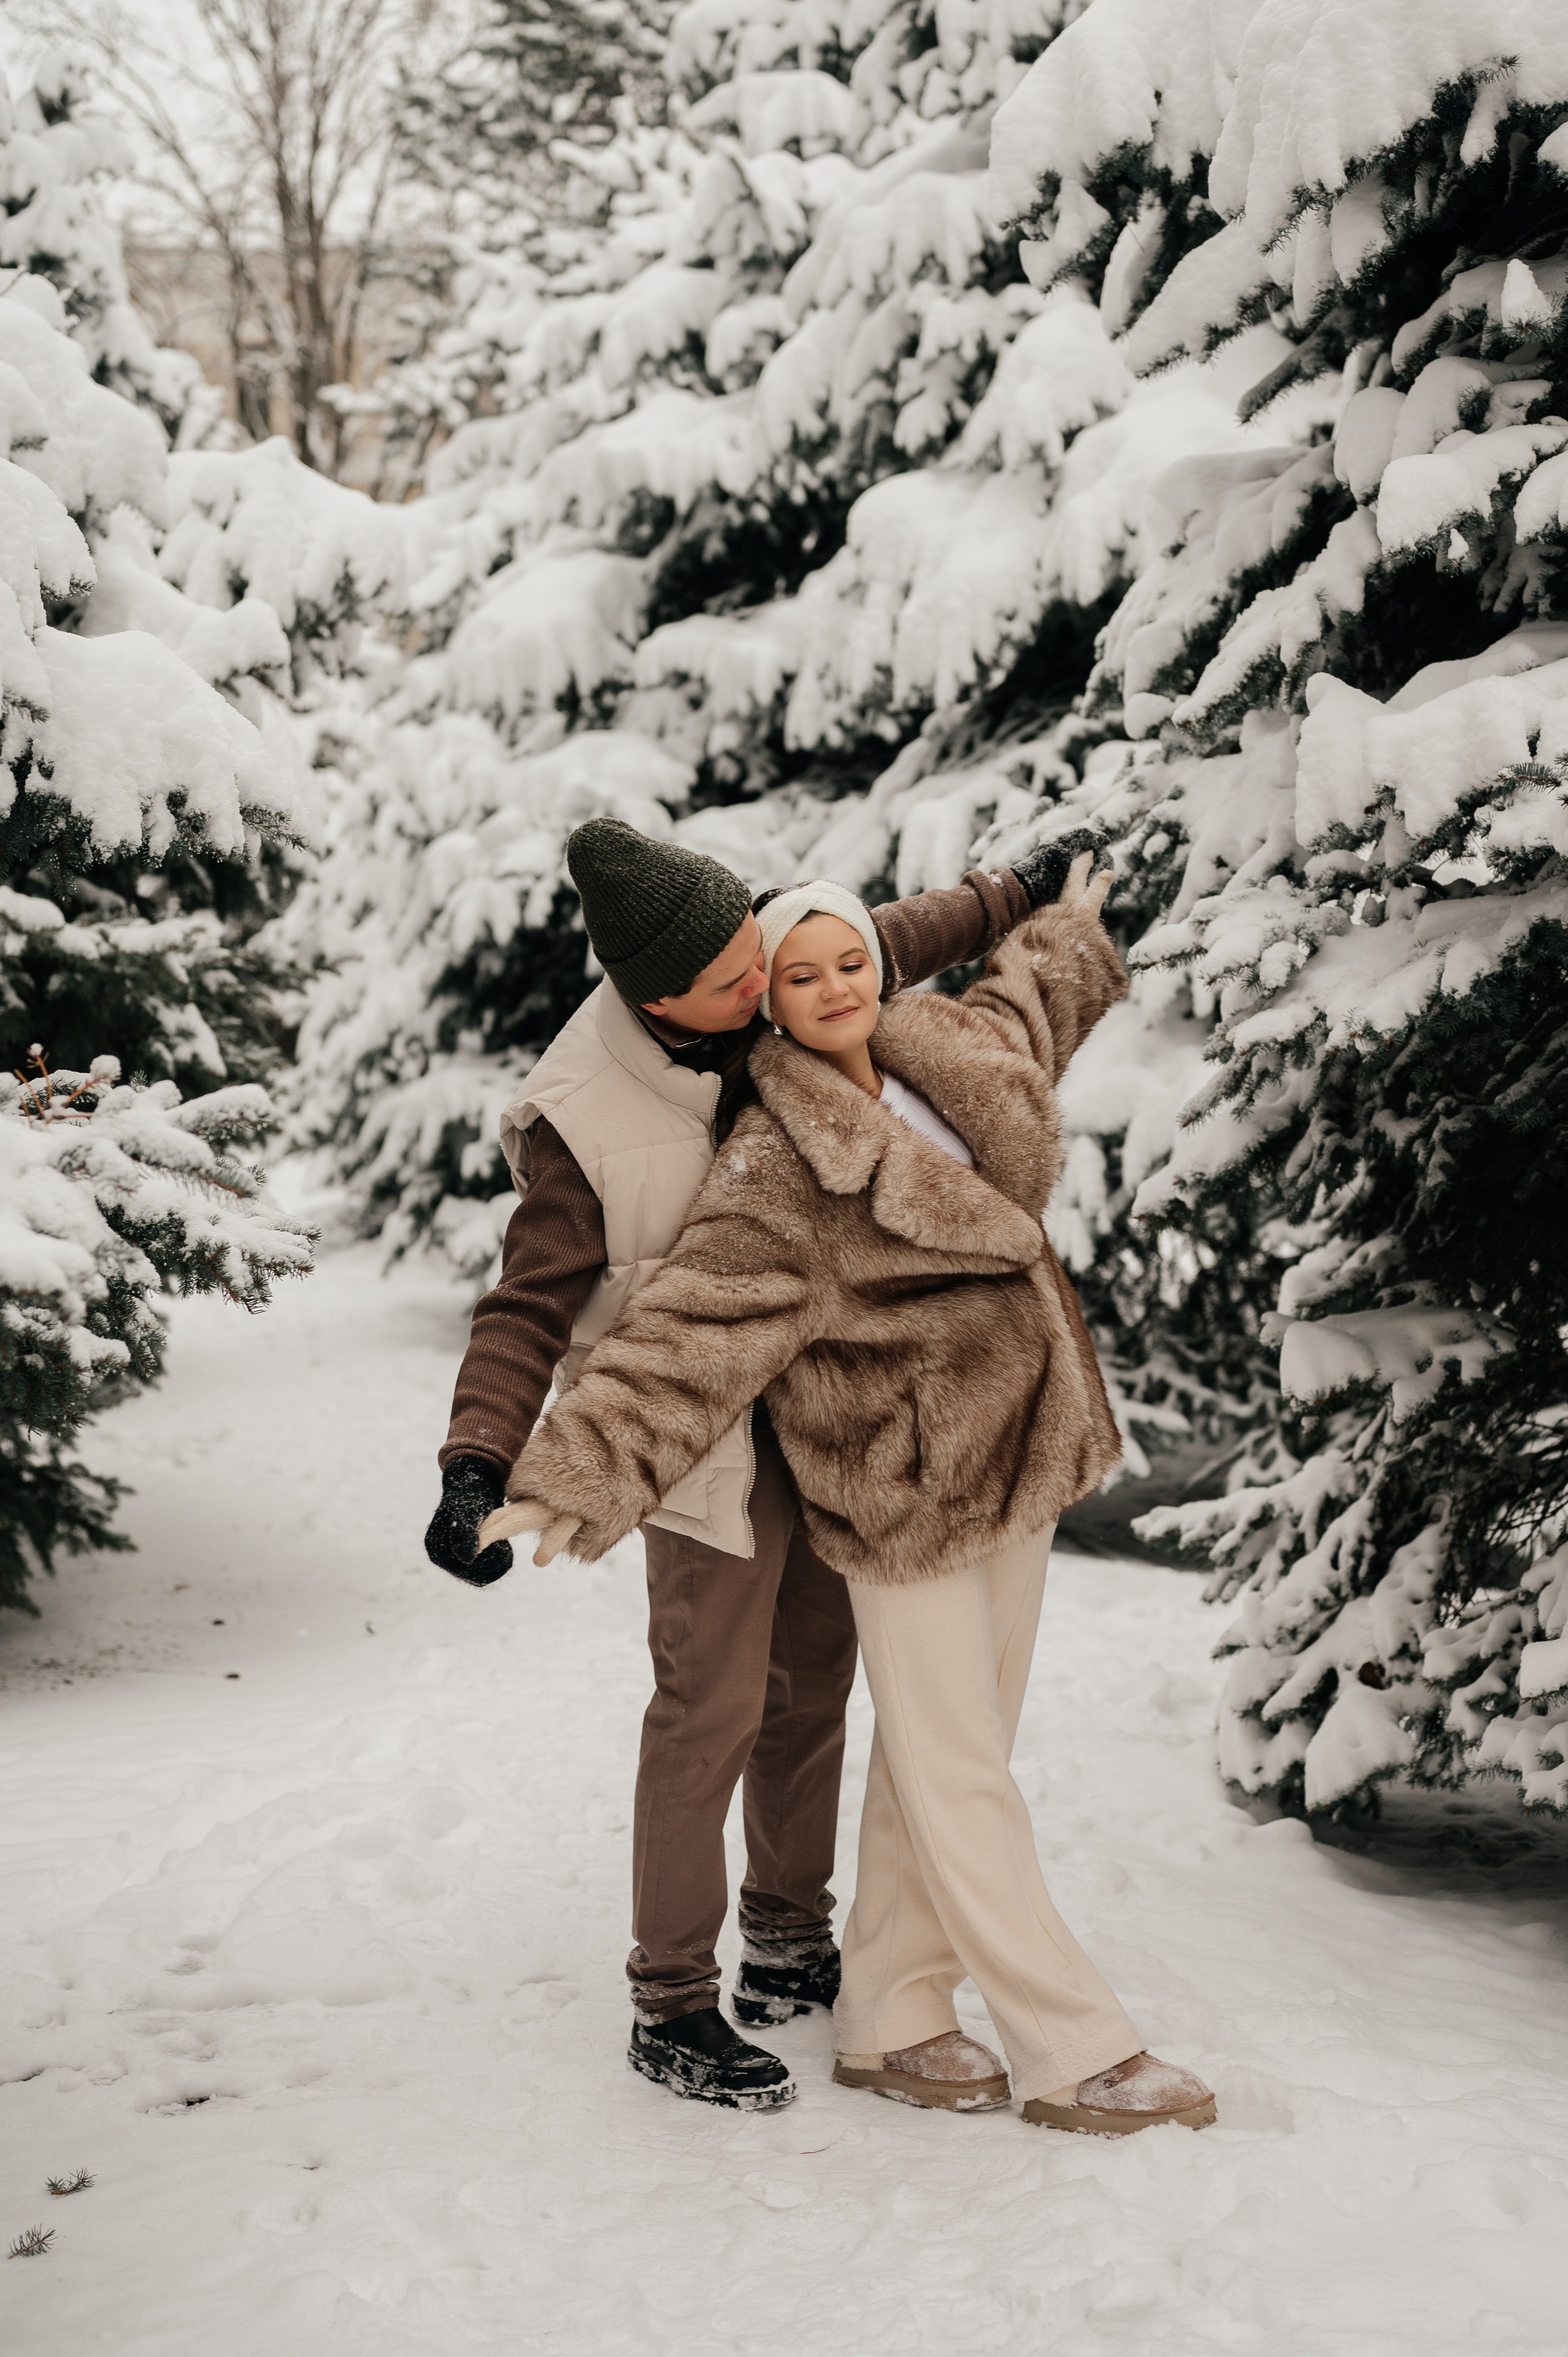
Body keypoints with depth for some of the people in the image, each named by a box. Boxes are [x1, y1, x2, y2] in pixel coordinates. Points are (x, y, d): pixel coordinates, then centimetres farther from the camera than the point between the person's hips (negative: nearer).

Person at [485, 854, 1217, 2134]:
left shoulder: (949, 1060, 4)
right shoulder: (776, 1168, -18)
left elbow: (1016, 1014, 29)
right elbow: (684, 1329, -24)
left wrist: (1067, 934, 44)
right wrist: (574, 1474, -33)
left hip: (1013, 1454, 8)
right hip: (905, 1487, -8)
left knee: (941, 1753, 14)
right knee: (961, 1778, 1)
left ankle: (891, 2025, 25)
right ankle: (1076, 2053, 8)